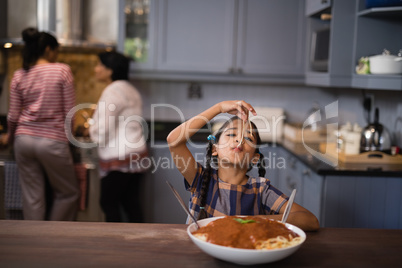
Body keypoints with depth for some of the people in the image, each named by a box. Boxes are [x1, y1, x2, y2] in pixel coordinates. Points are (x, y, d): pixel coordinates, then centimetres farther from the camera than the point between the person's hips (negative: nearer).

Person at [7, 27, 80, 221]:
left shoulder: (19, 76, 5)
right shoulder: (62, 70, -5)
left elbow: (13, 116, 4)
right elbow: (69, 112, -7)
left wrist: (10, 135, 24)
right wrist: (68, 132, 12)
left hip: (24, 140, 5)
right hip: (52, 142, -4)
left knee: (32, 198, 11)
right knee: (68, 193, 15)